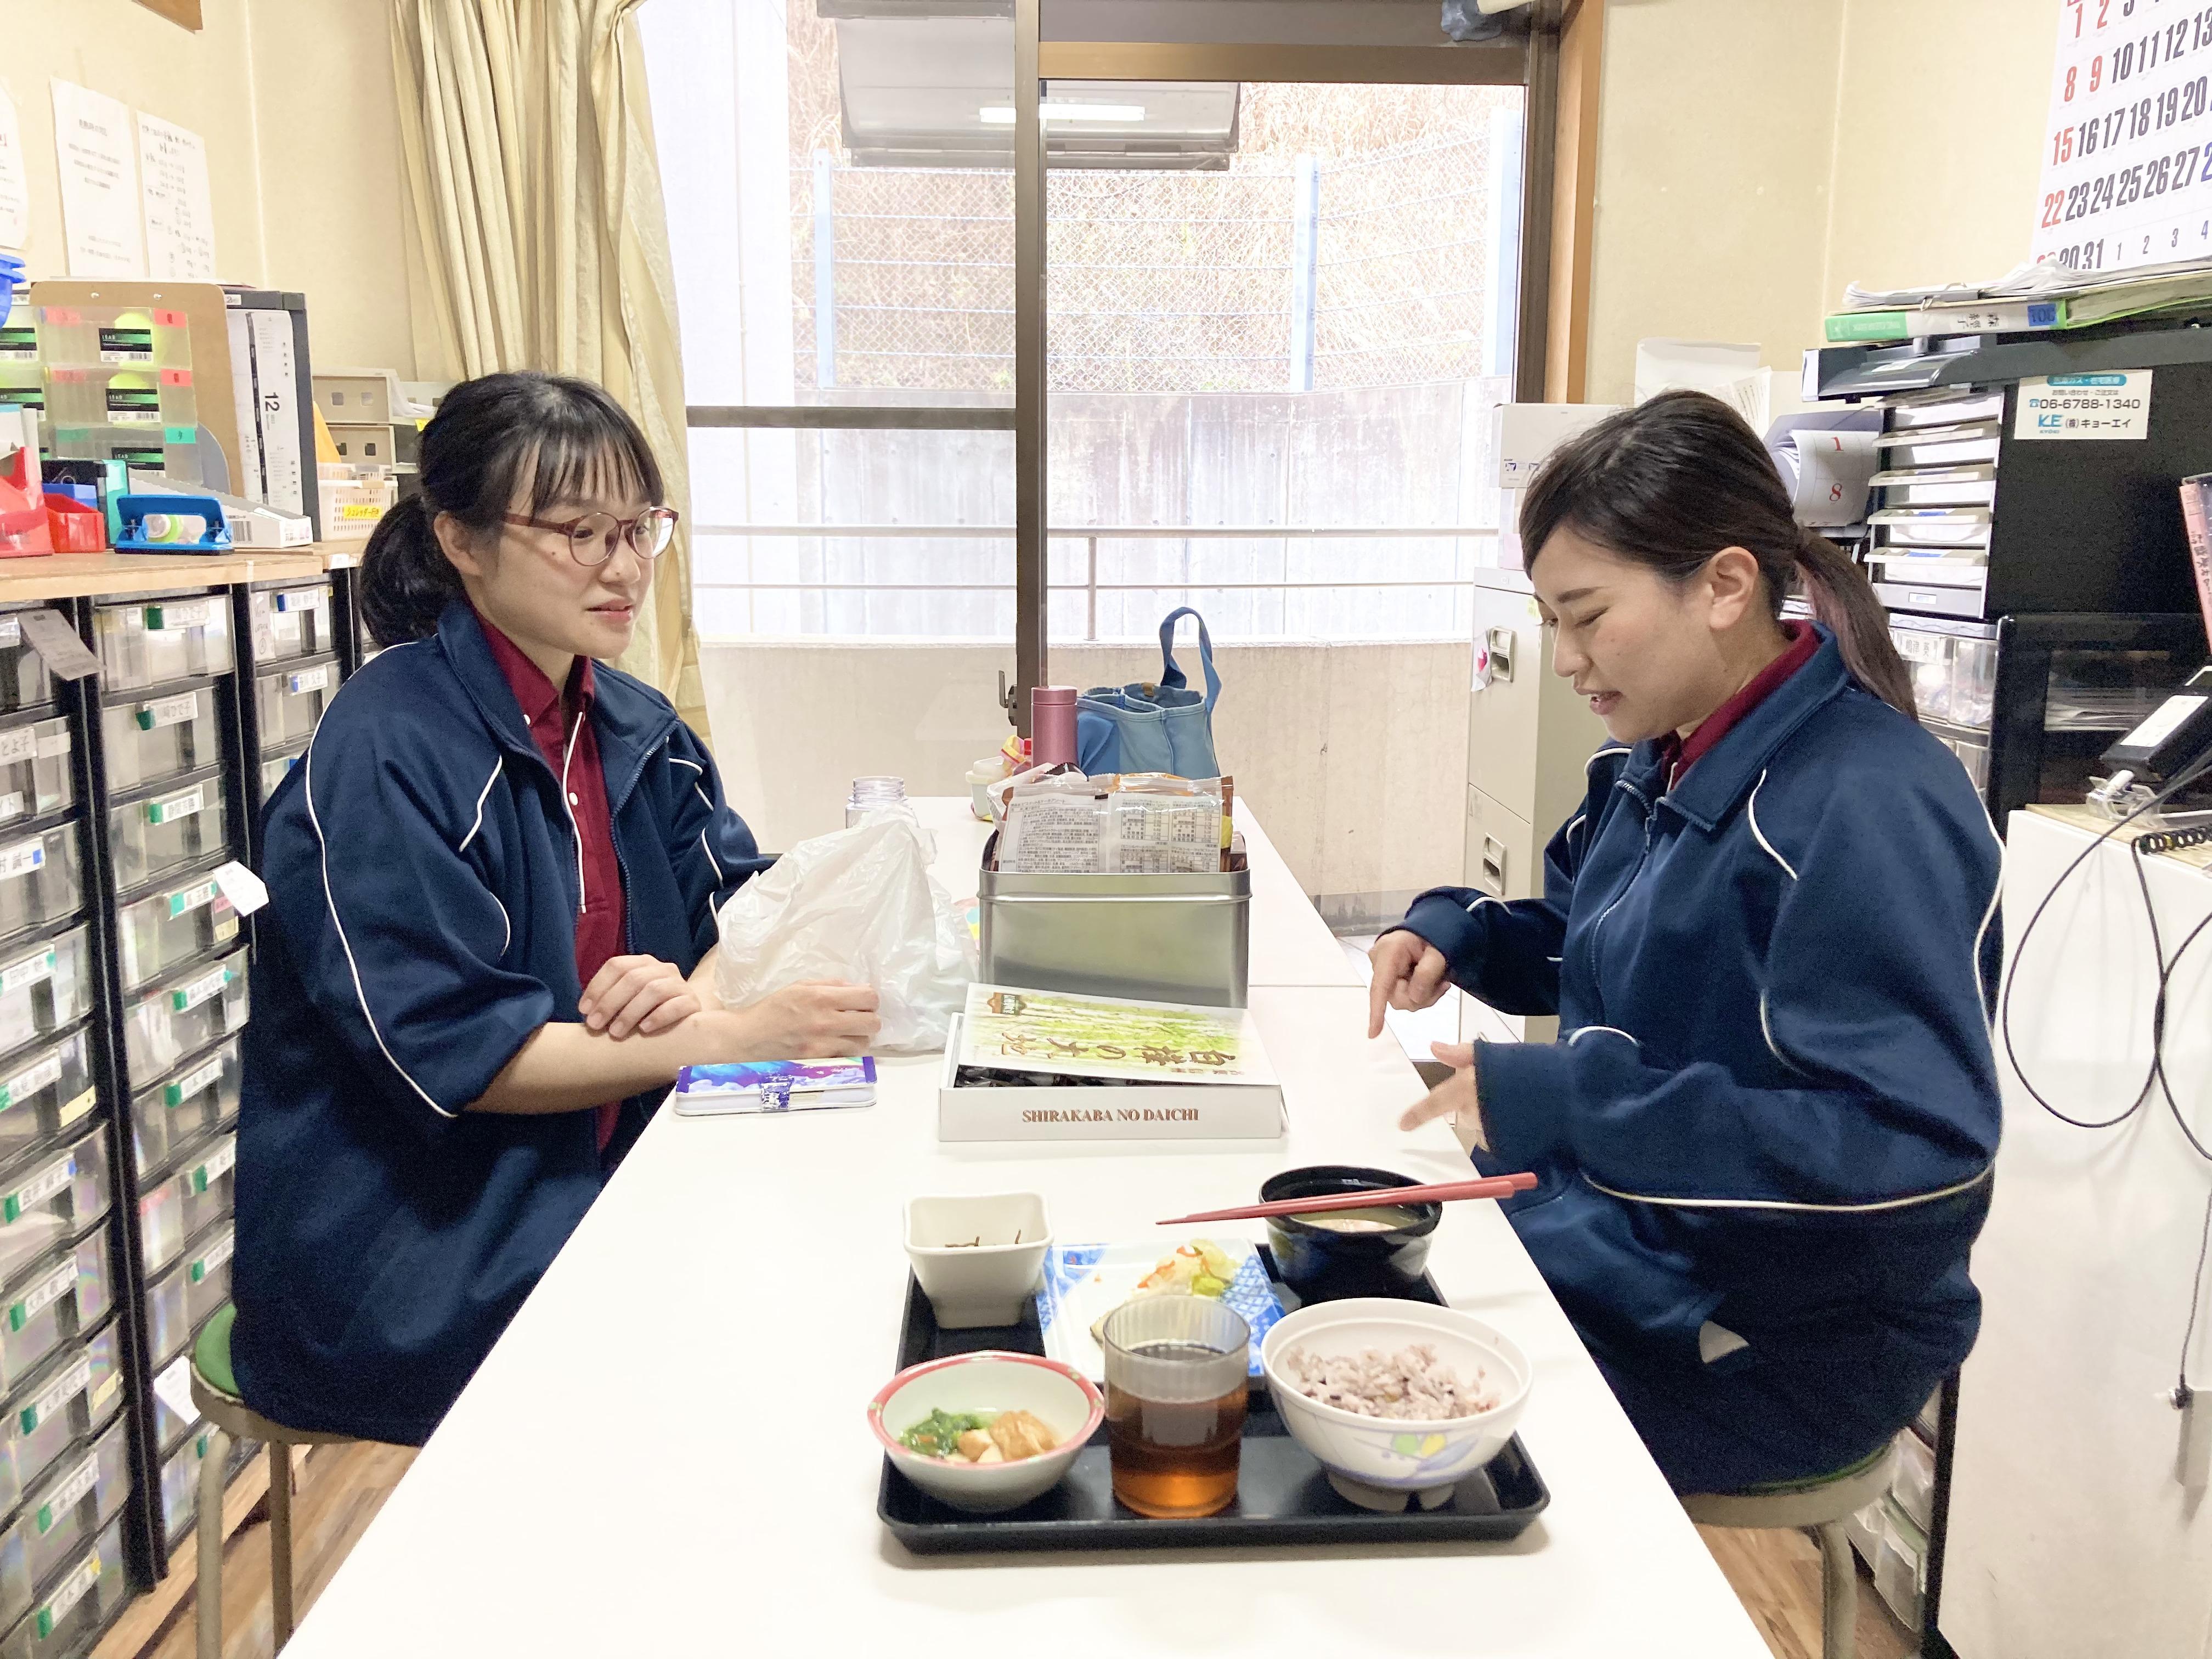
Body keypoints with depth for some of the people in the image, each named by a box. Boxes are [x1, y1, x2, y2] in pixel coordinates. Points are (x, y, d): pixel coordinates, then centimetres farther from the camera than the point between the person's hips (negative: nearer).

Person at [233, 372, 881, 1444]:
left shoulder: (634, 728, 9)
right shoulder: (389, 754, -15)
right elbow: (458, 1054, -19)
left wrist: (695, 985, -18)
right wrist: (734, 1036, -25)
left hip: (585, 1188, 7)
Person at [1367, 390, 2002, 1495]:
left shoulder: (1871, 809, -25)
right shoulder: (1655, 764, 2)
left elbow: (1918, 1145, -30)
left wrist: (1568, 1105, -33)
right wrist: (1457, 935, -2)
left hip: (1778, 1345, -7)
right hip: (1614, 1239, 8)